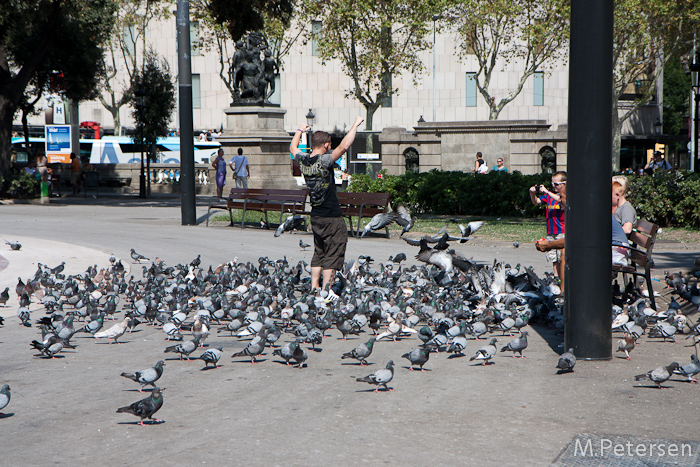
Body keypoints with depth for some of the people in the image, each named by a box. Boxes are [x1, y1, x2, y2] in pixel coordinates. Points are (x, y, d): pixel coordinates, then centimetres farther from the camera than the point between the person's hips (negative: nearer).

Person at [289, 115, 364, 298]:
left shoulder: (303, 160, 1)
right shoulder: (324, 161, -19)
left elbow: (293, 148, 23)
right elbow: (344, 146, -31)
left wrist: (300, 130, 37)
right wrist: (355, 125, -21)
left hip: (315, 217, 7)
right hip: (332, 217, -7)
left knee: (319, 253, 17)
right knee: (333, 255, 0)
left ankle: (314, 288, 17)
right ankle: (326, 291, -1)